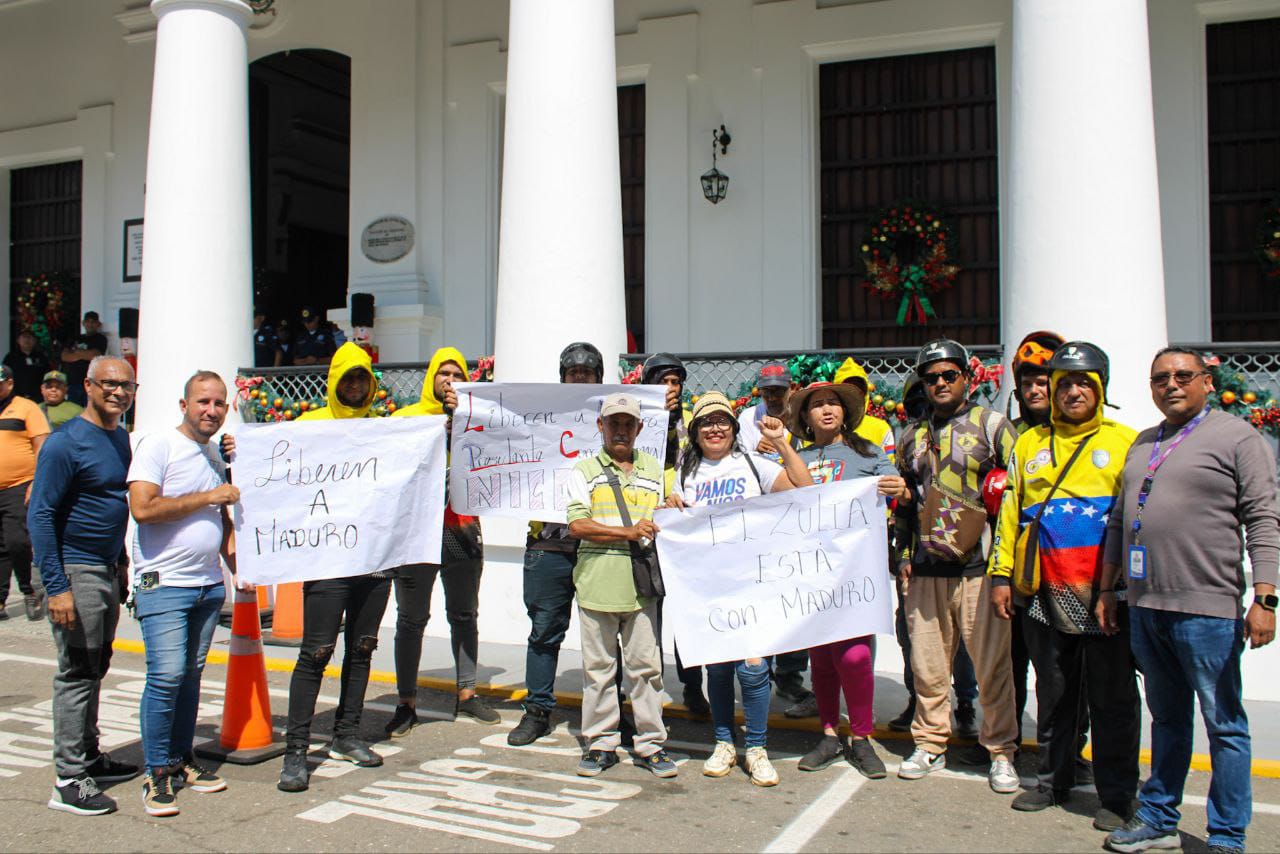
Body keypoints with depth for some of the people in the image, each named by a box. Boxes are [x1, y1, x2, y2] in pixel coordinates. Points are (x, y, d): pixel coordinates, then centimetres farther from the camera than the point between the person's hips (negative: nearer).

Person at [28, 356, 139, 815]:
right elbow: (40, 517, -16)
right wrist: (55, 587, -20)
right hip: (74, 571, -8)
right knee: (76, 675, -3)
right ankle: (68, 781, 5)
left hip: (107, 571, 8)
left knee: (94, 670, 16)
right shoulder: (65, 443, -14)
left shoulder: (122, 439, 10)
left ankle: (90, 758, 28)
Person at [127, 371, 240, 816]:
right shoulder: (157, 446, -7)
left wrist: (236, 562, 15)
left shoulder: (216, 455, 16)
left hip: (209, 583, 7)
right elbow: (143, 508, -20)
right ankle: (156, 773, 1)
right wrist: (209, 496, -14)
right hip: (164, 583, -7)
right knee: (167, 675, -10)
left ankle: (181, 759, 21)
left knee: (191, 674, 11)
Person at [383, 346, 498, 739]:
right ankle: (406, 703, 11)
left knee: (464, 615, 12)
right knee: (411, 619, 2)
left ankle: (467, 694, 24)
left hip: (462, 529, 3)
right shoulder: (405, 417, 5)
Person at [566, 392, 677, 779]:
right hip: (597, 583, -1)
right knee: (598, 667, 6)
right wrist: (628, 533, -13)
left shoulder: (655, 470, 15)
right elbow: (577, 525, -6)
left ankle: (651, 743, 13)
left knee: (646, 665, 3)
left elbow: (663, 522, 21)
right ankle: (601, 743, 16)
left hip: (642, 584, 2)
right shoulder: (584, 470, 6)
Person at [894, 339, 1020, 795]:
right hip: (925, 570, 4)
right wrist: (903, 553, 16)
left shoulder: (992, 425, 2)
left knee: (992, 663, 0)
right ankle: (930, 744, 23)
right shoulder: (912, 435, 15)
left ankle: (1001, 751, 14)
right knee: (927, 664, 9)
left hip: (978, 568, -4)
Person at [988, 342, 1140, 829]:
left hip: (1104, 596, -3)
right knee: (1053, 694, 14)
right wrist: (1002, 573, 7)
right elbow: (1010, 511, 12)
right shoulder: (1029, 444, 12)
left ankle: (1117, 796, 17)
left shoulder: (1125, 442, 3)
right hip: (1044, 594, 3)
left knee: (1112, 700, 5)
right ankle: (1053, 780, 27)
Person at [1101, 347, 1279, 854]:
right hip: (1144, 606, 6)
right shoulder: (1141, 445, 17)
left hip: (1207, 609, -6)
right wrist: (1108, 589, 18)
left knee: (1224, 725, 3)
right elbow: (1119, 522, 20)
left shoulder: (1236, 437, -2)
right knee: (1167, 718, 16)